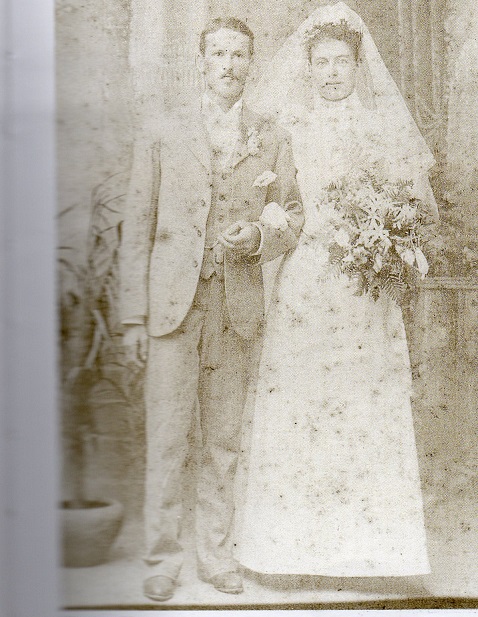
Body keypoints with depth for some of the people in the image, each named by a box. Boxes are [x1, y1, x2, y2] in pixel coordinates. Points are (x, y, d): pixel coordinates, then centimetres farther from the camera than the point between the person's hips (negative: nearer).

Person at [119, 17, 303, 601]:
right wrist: (134, 315, -2)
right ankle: (162, 558, 15)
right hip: (172, 304, -1)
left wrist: (260, 237, -9)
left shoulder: (273, 141, 10)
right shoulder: (161, 133, 6)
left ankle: (216, 553, 23)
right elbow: (137, 227, 3)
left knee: (224, 441, 10)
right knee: (166, 440, 0)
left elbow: (294, 217, 15)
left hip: (238, 308, 2)